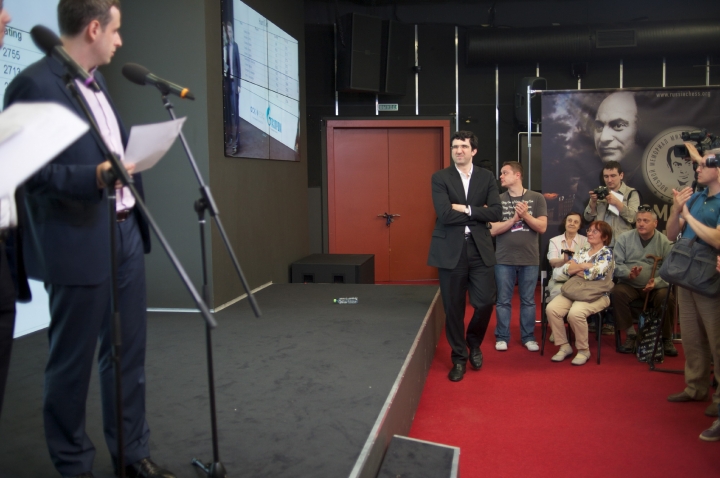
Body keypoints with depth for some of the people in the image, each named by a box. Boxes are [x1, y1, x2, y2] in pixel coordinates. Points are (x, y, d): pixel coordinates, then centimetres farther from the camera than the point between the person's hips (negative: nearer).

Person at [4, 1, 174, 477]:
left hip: (125, 230, 8)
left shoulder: (96, 79, 14)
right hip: (80, 243, -8)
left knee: (129, 352, 14)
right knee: (72, 361, 7)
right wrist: (93, 176, -29)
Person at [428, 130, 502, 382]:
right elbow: (445, 214, -13)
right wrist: (479, 214, -8)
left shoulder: (486, 177, 7)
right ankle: (458, 358, 22)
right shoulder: (440, 178, 0)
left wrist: (467, 209, -12)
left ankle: (474, 343, 29)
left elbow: (496, 212, -4)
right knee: (453, 308, 6)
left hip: (480, 249, 2)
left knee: (485, 302, -1)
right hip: (451, 250, -1)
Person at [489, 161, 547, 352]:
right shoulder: (498, 200, 2)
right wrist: (514, 218, -16)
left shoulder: (536, 198, 1)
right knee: (503, 301, 6)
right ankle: (502, 337, 16)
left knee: (528, 300, 9)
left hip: (530, 259, 0)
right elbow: (493, 230, -5)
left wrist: (526, 215, -17)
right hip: (504, 259, 0)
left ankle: (528, 337, 20)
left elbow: (542, 227, -3)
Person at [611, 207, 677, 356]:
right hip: (629, 285, 1)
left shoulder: (665, 242, 0)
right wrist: (629, 273, -22)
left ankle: (666, 338, -5)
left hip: (656, 287, -1)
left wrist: (656, 282, -26)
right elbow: (617, 264, -1)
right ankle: (630, 335, -14)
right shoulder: (624, 238, 4)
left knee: (667, 298, -30)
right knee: (617, 292, -30)